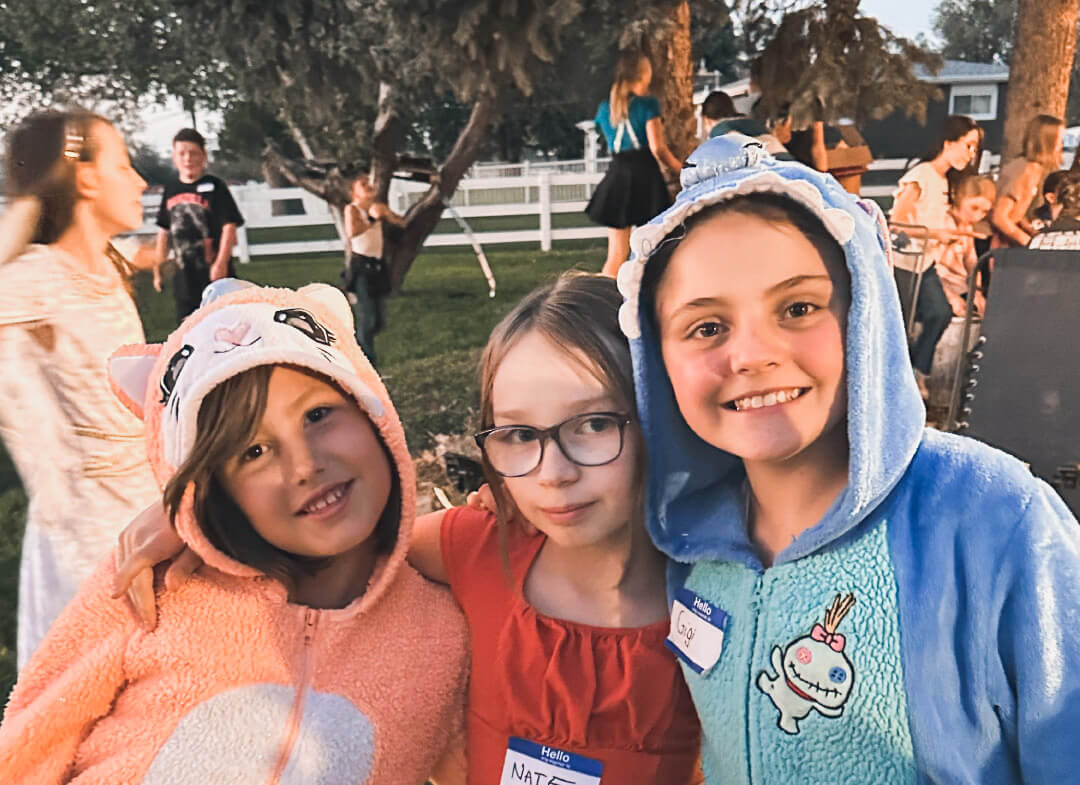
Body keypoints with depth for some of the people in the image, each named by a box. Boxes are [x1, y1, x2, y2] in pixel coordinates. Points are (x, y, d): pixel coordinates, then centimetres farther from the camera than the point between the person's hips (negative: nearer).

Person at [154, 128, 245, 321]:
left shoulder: (214, 186, -5)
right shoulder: (171, 190, 10)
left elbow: (229, 226, -10)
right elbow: (164, 231, 17)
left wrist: (221, 262, -19)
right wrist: (158, 268, 16)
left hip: (215, 275, -5)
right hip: (185, 276, 5)